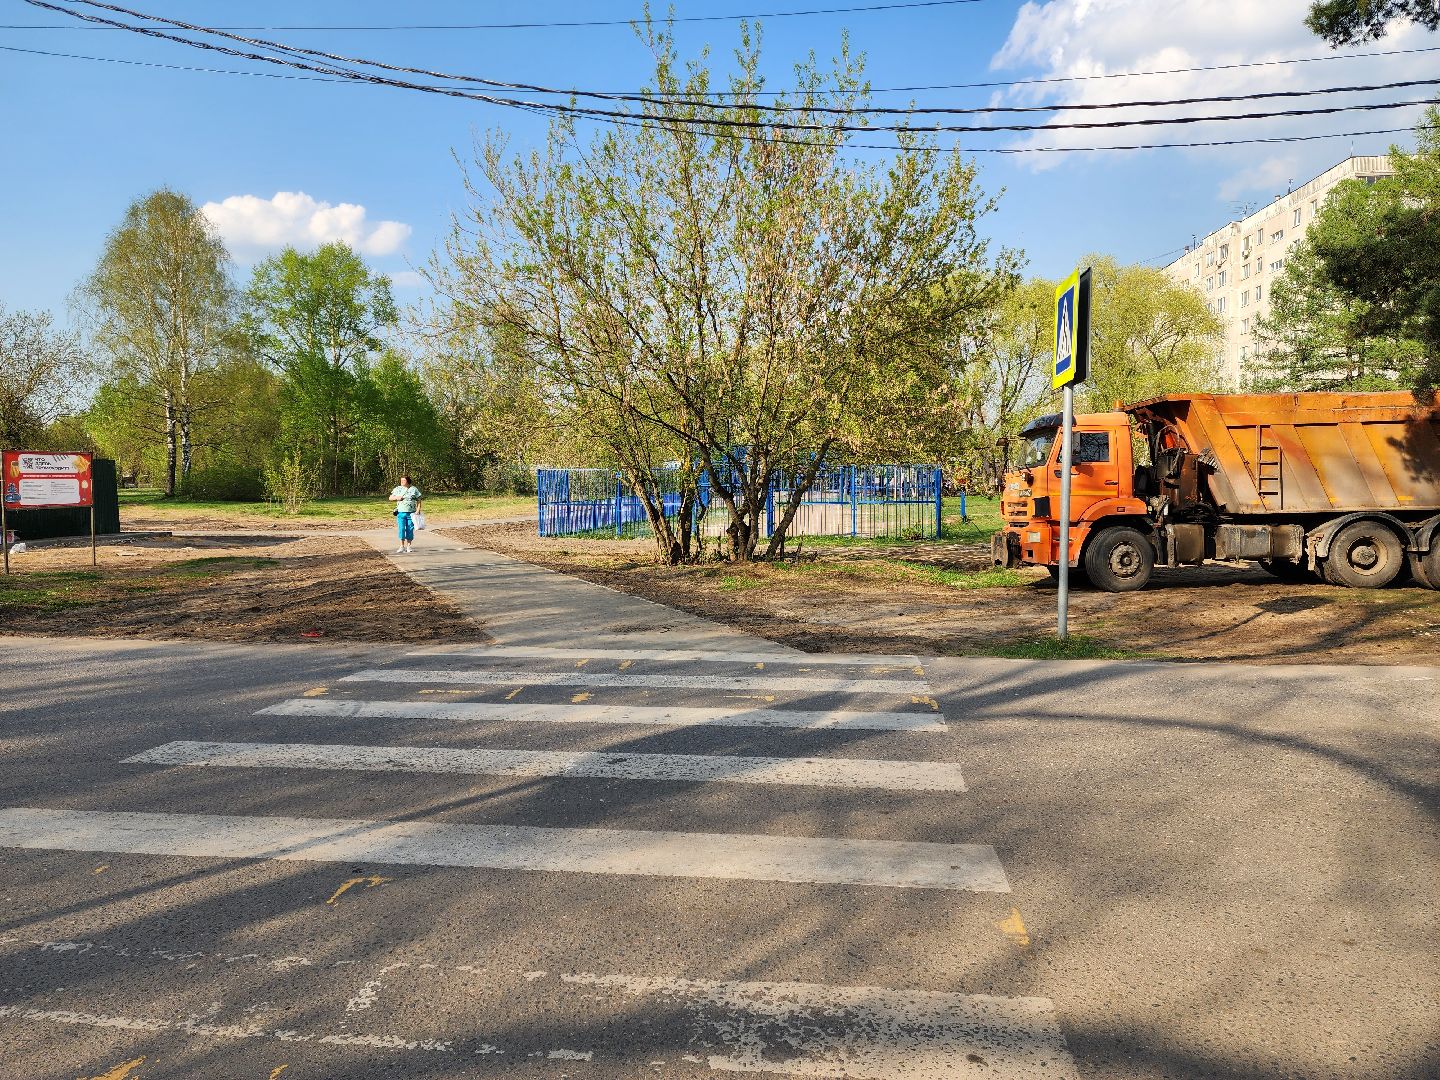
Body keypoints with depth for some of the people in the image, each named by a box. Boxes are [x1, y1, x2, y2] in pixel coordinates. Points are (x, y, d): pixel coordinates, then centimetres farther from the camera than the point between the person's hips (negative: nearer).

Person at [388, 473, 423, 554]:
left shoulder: (414, 489, 4)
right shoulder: (398, 489, 9)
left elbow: (419, 500, 4)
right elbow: (390, 498, 14)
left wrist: (418, 510, -6)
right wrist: (397, 498, -6)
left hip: (411, 513, -1)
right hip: (401, 513, 1)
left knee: (410, 530, 1)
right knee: (401, 529, -4)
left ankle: (408, 546, 11)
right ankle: (402, 546, 3)